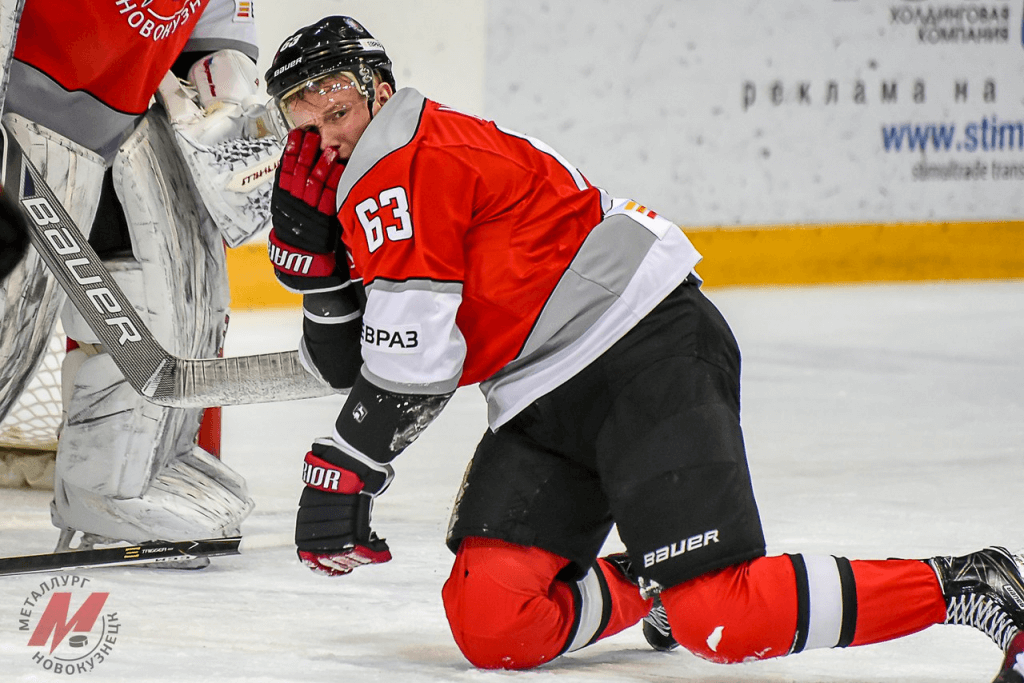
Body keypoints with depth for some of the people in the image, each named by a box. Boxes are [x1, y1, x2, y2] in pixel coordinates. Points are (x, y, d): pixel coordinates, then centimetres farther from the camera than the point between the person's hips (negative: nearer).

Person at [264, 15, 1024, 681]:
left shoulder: (405, 163, -9)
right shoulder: (369, 187, 21)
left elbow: (414, 361, -14)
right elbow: (352, 365, 24)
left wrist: (342, 476, -5)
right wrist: (317, 258, 9)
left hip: (646, 354, -10)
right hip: (547, 404, 10)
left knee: (723, 619, -21)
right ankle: (649, 587, 17)